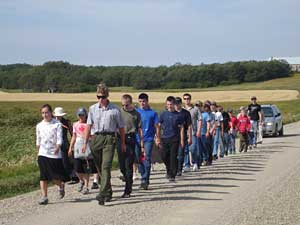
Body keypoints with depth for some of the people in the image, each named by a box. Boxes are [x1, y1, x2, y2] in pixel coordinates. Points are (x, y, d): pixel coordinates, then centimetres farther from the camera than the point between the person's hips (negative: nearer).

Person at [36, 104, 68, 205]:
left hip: (54, 154, -3)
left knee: (55, 176, -1)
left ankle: (61, 185, 31)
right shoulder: (39, 125, 9)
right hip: (42, 154, 3)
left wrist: (57, 147, -24)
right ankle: (44, 197, 0)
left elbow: (59, 138, -8)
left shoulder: (57, 124, -3)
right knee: (43, 176, -4)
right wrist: (38, 152, 19)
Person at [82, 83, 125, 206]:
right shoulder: (93, 108, 9)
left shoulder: (115, 110, 3)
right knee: (99, 167, 11)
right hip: (95, 138, 3)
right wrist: (85, 142, 4)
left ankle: (102, 194, -20)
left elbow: (121, 127, 10)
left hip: (109, 138, -3)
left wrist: (123, 143, 13)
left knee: (106, 166, -15)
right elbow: (89, 125, 8)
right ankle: (108, 191, 28)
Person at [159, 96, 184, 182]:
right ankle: (169, 170, 28)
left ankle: (172, 175, 1)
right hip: (165, 138, 2)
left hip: (175, 139, -2)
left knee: (173, 157, -4)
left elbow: (181, 128, 6)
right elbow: (159, 126, 8)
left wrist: (182, 140, 1)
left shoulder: (178, 115, 2)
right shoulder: (163, 114, 5)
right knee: (164, 156, 3)